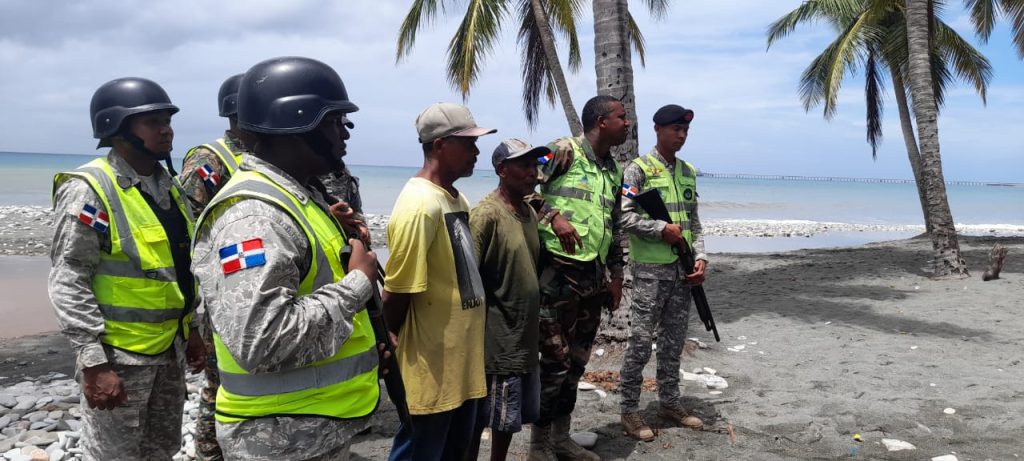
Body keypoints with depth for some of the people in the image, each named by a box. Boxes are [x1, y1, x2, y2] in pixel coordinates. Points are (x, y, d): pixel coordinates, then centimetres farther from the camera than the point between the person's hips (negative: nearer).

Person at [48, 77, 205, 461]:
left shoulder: (168, 187, 9)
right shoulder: (89, 191, -16)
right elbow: (68, 282, -19)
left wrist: (191, 329, 16)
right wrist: (93, 362, -22)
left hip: (169, 348, 8)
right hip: (118, 355, -8)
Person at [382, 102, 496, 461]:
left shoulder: (456, 199, 7)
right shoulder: (420, 205, -22)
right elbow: (398, 292, -20)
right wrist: (396, 346, -7)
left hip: (460, 357, 9)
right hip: (431, 363, -9)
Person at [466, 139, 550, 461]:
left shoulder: (530, 212, 10)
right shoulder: (486, 215, -17)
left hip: (524, 336, 8)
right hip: (497, 339, -8)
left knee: (511, 416, 18)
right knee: (482, 417, 3)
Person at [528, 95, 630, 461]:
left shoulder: (613, 171, 17)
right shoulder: (564, 151, -6)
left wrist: (615, 276, 20)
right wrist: (554, 216, -26)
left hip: (593, 277, 8)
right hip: (557, 273, -8)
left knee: (576, 362, 14)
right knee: (555, 361, -3)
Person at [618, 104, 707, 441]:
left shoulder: (688, 172, 14)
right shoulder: (638, 169, -6)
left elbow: (693, 221, 15)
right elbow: (623, 216, -14)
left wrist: (700, 256, 2)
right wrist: (662, 229, -17)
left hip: (682, 270, 6)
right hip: (650, 270, -6)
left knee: (674, 340, 13)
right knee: (641, 341, -2)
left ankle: (669, 403, 25)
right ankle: (629, 410, 7)